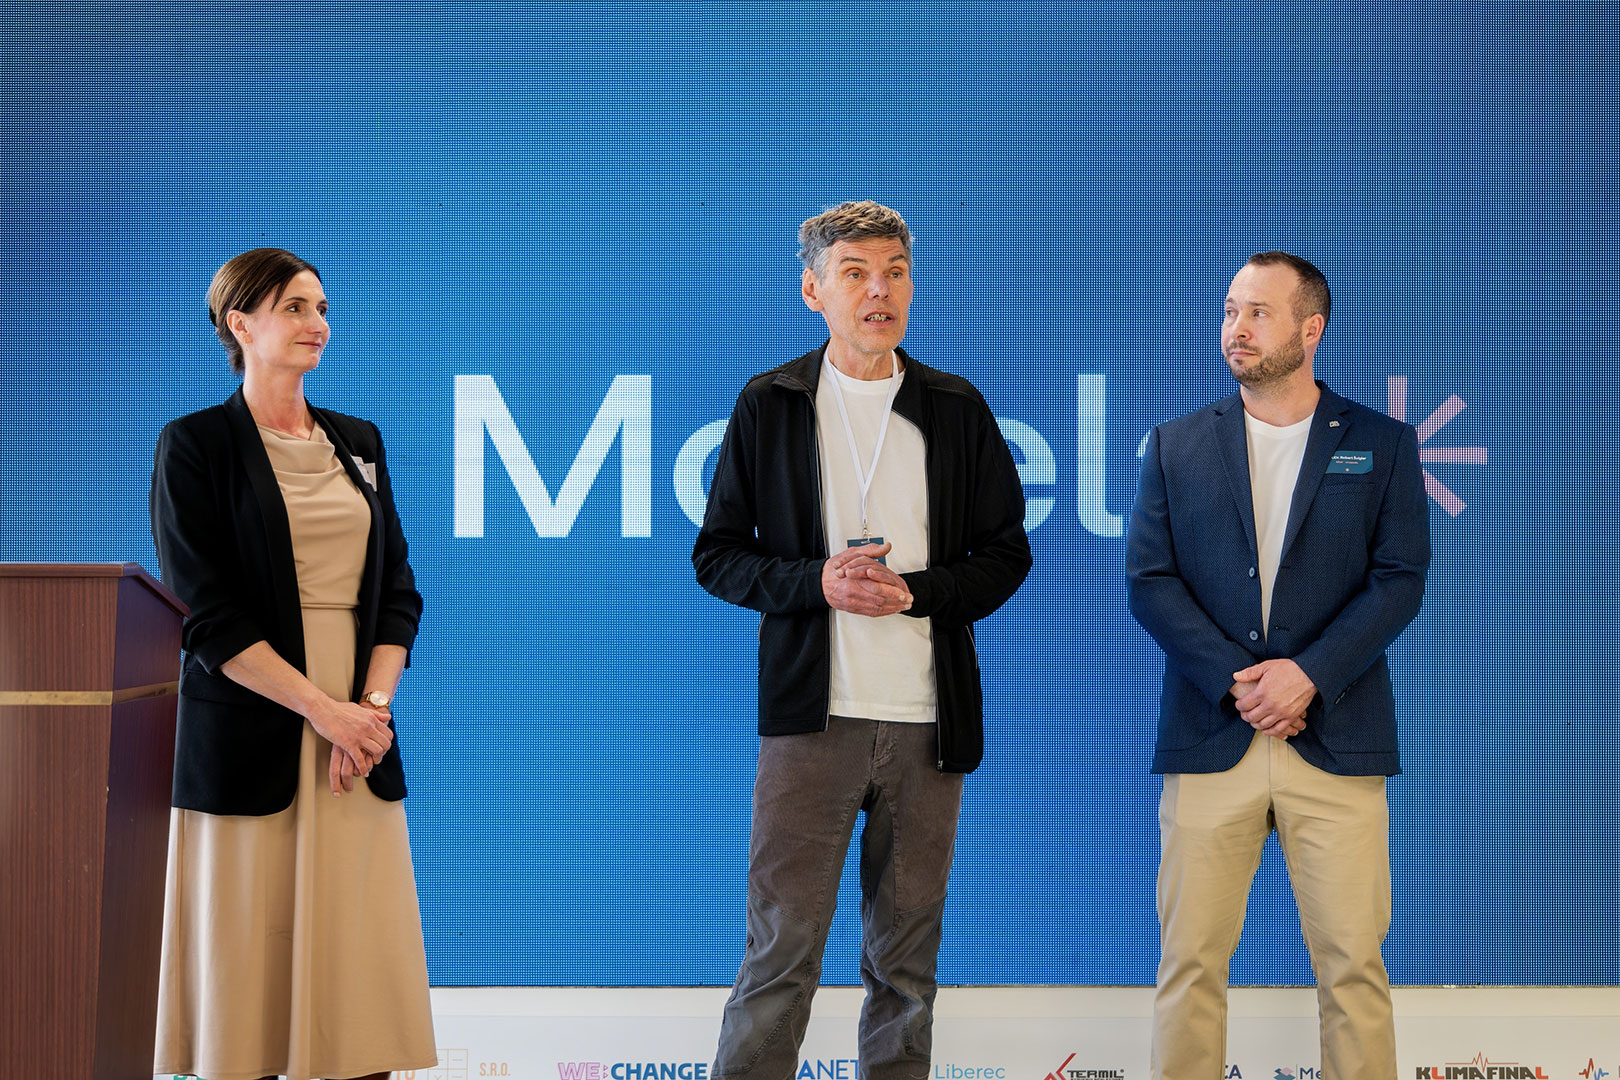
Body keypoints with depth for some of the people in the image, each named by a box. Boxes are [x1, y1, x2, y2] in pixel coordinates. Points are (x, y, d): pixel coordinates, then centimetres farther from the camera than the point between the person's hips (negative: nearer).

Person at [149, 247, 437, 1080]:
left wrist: (374, 705, -6)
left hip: (360, 740, 5)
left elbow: (397, 591, 11)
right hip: (252, 744, -4)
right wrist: (324, 711, -14)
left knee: (359, 967, 2)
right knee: (249, 967, -3)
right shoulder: (196, 445, -1)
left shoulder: (357, 443, 15)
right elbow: (210, 616, -9)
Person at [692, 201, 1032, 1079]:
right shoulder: (768, 406, 5)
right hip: (811, 712, -2)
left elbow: (1006, 555, 10)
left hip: (928, 719, 2)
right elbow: (716, 554, 6)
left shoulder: (957, 409, 8)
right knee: (781, 950, -5)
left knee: (906, 957, 8)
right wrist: (816, 583, -12)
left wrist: (916, 592, -8)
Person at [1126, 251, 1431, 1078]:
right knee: (1190, 958, 1)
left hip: (1335, 741, -1)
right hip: (1210, 736, 1)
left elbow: (1400, 579, 0)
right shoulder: (1177, 446, 11)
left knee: (1353, 962, -1)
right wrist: (1236, 682, -9)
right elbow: (1148, 580, 3)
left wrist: (1307, 675, -12)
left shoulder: (1382, 445, 8)